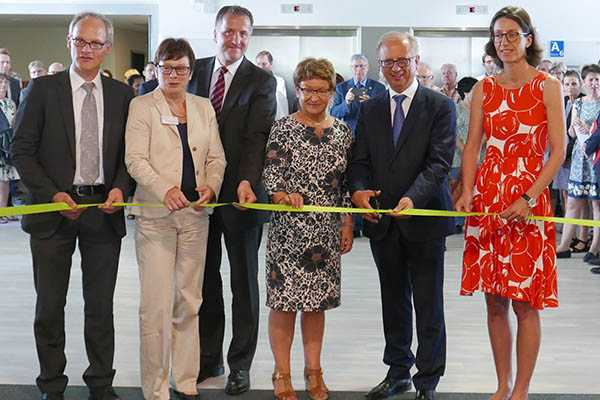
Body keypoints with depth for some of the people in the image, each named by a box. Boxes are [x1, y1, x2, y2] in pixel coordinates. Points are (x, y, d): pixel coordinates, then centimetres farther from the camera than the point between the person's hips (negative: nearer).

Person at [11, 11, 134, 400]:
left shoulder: (122, 94, 5)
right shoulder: (44, 89, -2)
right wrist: (53, 194, -12)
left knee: (101, 305, 9)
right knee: (50, 305, 8)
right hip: (54, 208, -1)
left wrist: (120, 188, -8)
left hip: (104, 208, 2)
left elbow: (130, 152, 10)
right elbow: (23, 149, -2)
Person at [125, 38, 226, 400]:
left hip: (195, 214, 4)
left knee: (189, 302, 9)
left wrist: (211, 186, -10)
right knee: (157, 305, -6)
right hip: (155, 216, -4)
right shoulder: (142, 106, 1)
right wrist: (165, 190, -24)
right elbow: (135, 160, -8)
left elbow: (216, 157, 11)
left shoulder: (204, 108, 13)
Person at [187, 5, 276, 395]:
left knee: (244, 281, 8)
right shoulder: (197, 70, 7)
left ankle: (241, 363, 18)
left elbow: (257, 136, -15)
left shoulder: (261, 81, -4)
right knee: (204, 278, 12)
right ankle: (209, 357, 26)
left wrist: (247, 182, -30)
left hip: (240, 191, -4)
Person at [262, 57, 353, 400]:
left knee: (317, 301, 11)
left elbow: (347, 183, 10)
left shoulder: (343, 132, 7)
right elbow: (270, 175, -6)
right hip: (288, 229, -3)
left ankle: (314, 370, 23)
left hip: (327, 231, 3)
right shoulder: (283, 128, -3)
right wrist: (283, 195, -26)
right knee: (284, 299, 1)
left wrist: (348, 225, 7)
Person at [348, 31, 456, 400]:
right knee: (393, 301, 15)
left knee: (428, 304, 4)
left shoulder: (441, 107, -3)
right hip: (383, 220, 4)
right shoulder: (370, 110, 11)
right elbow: (360, 160, 6)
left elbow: (439, 161, -13)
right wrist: (359, 189, -16)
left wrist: (413, 197, -29)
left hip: (425, 219, -4)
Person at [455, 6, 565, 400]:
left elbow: (558, 152, -6)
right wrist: (467, 192, -9)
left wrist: (528, 198, -16)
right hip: (487, 197, 4)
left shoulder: (547, 86, -1)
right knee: (495, 302, 8)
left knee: (525, 303, -1)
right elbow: (472, 147, 7)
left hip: (530, 199, -3)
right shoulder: (484, 88, 9)